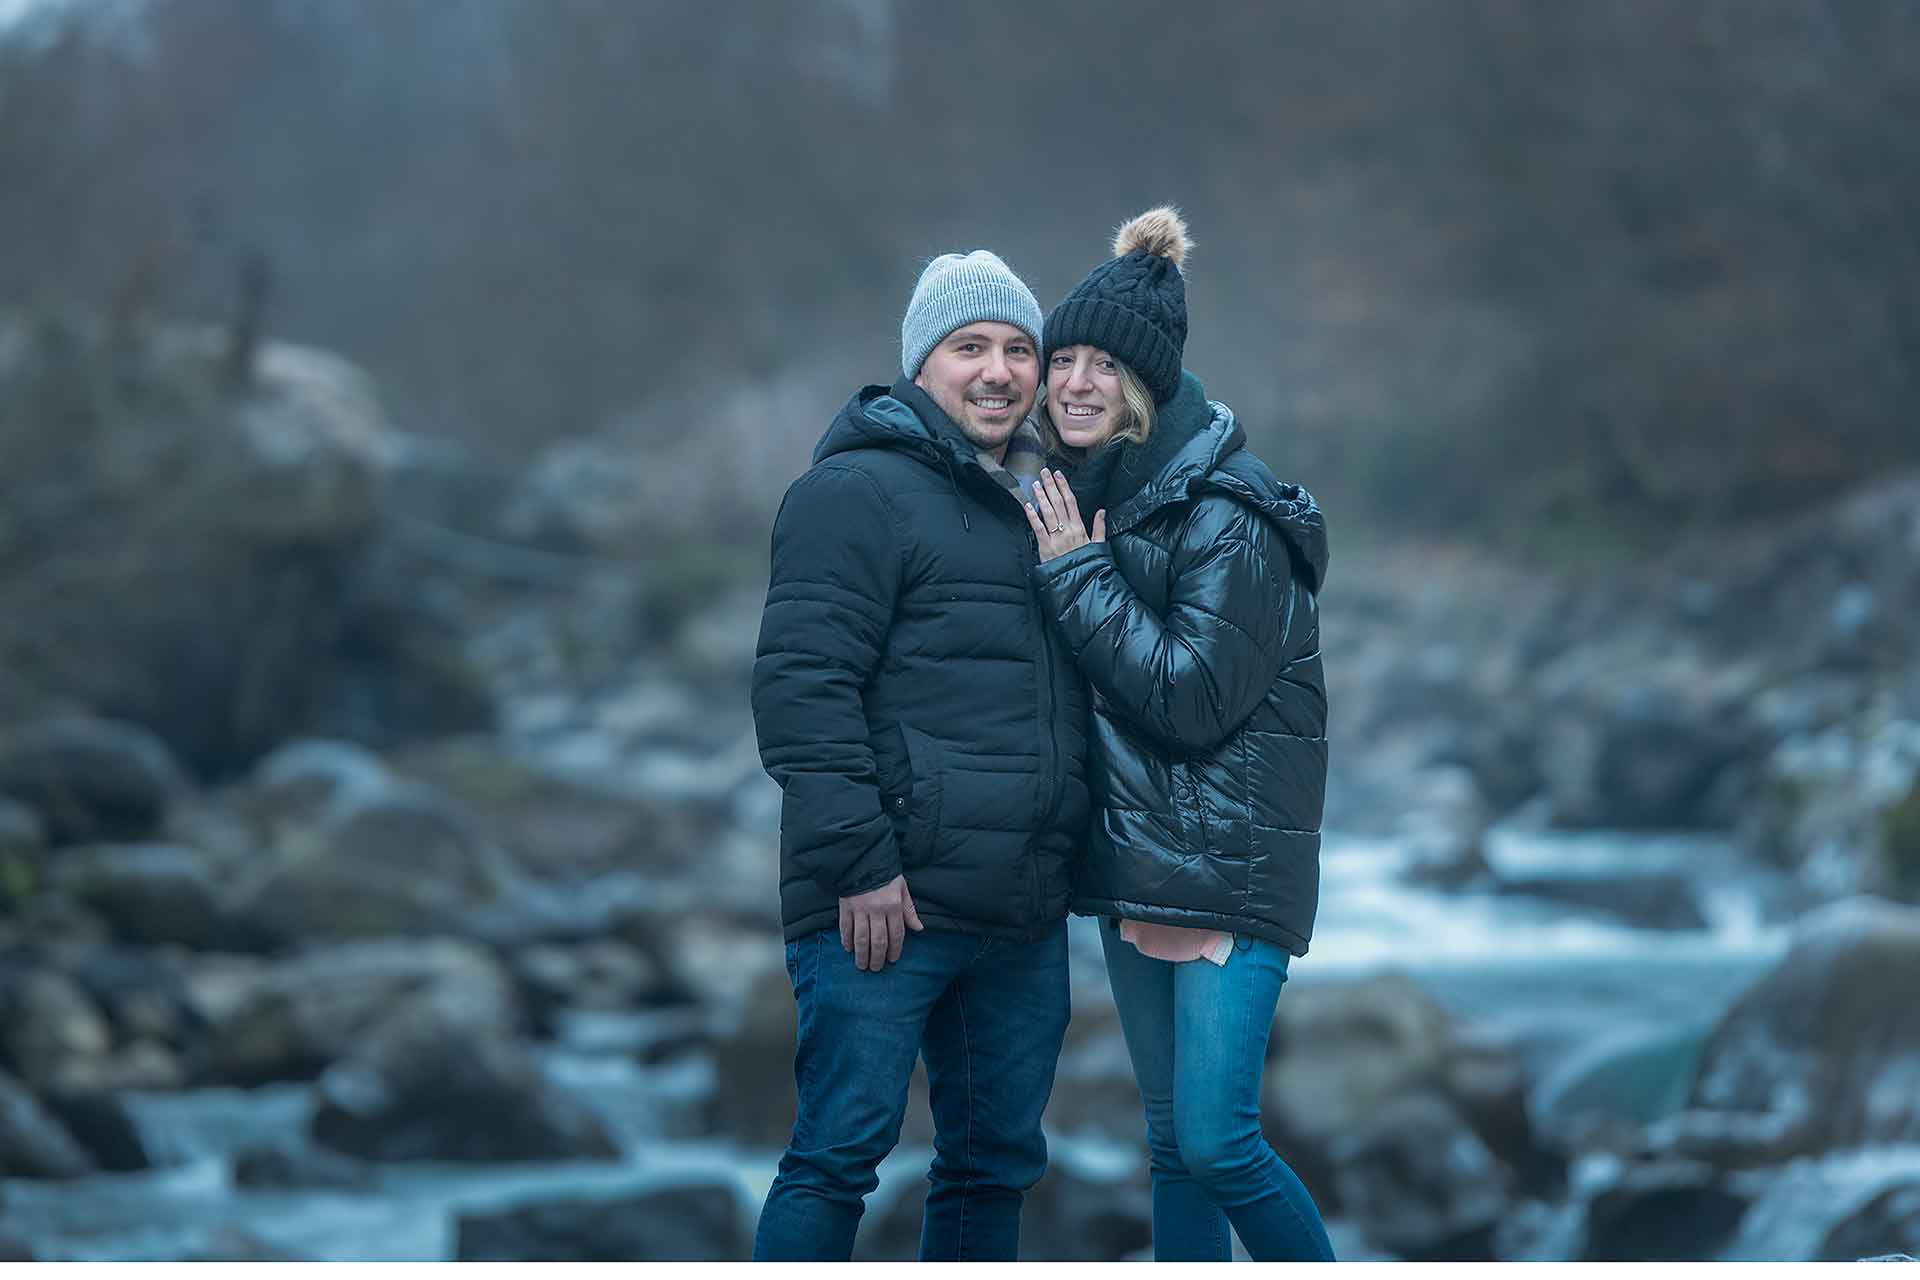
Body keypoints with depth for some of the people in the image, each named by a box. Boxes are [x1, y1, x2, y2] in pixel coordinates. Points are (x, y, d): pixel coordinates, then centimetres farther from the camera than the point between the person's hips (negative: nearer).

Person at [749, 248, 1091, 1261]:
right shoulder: (859, 492, -7)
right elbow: (801, 684, -16)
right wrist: (858, 862, -20)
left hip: (1023, 920, 8)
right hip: (884, 908, -8)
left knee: (997, 1159, 12)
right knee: (841, 1149, -8)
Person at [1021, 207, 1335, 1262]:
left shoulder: (1226, 514, -15)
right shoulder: (1084, 501, 10)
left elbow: (1192, 699, -20)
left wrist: (1078, 576, -16)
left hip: (1233, 864, -8)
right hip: (1132, 859, 8)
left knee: (1217, 1141, -12)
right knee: (1172, 1144, 9)